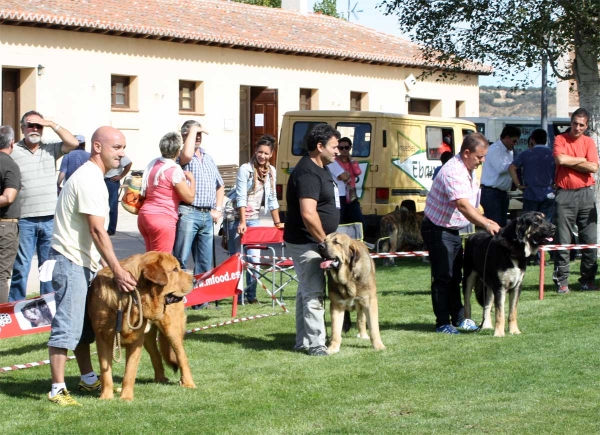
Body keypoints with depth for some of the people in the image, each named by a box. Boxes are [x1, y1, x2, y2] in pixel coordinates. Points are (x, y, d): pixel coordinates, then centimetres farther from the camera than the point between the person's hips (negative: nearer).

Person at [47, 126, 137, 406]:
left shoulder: (93, 177, 15)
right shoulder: (90, 180, -17)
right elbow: (97, 231, -22)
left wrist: (114, 268, 18)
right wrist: (117, 271, -22)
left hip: (83, 262, 11)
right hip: (70, 262, -11)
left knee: (85, 326, 16)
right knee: (67, 327, -10)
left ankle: (88, 380, 25)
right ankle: (58, 390, -8)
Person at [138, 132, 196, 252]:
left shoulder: (153, 164, 9)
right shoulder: (174, 171, -14)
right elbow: (189, 197, -11)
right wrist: (192, 179, 5)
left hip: (145, 215, 8)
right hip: (162, 219, -8)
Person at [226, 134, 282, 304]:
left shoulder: (271, 171, 5)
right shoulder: (245, 169, -11)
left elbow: (272, 199, 10)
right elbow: (241, 197, -17)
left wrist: (277, 222, 9)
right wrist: (242, 222, -23)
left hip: (254, 218, 5)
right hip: (238, 218, -5)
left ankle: (251, 295, 8)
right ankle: (237, 295, 2)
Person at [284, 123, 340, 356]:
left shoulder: (320, 169, 13)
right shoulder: (307, 173, -21)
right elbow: (308, 214, -28)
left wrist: (326, 241, 17)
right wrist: (324, 241, -19)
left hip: (313, 243, 11)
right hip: (306, 243, -11)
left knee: (306, 291, 14)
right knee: (314, 293, -10)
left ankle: (303, 341, 20)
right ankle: (316, 344, -8)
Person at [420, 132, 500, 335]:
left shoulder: (469, 170, 7)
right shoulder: (453, 172, -26)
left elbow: (470, 205, 17)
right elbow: (463, 205, -37)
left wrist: (485, 221, 7)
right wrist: (486, 224, -42)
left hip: (453, 229, 10)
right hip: (437, 229, -10)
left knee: (455, 277, 15)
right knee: (442, 278, -5)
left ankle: (458, 319, 22)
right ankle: (442, 323, 1)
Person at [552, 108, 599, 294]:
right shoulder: (561, 139, 4)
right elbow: (560, 159, -15)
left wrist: (569, 162, -6)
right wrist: (581, 160, -3)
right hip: (564, 195, -2)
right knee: (562, 240, -2)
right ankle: (562, 281, 2)